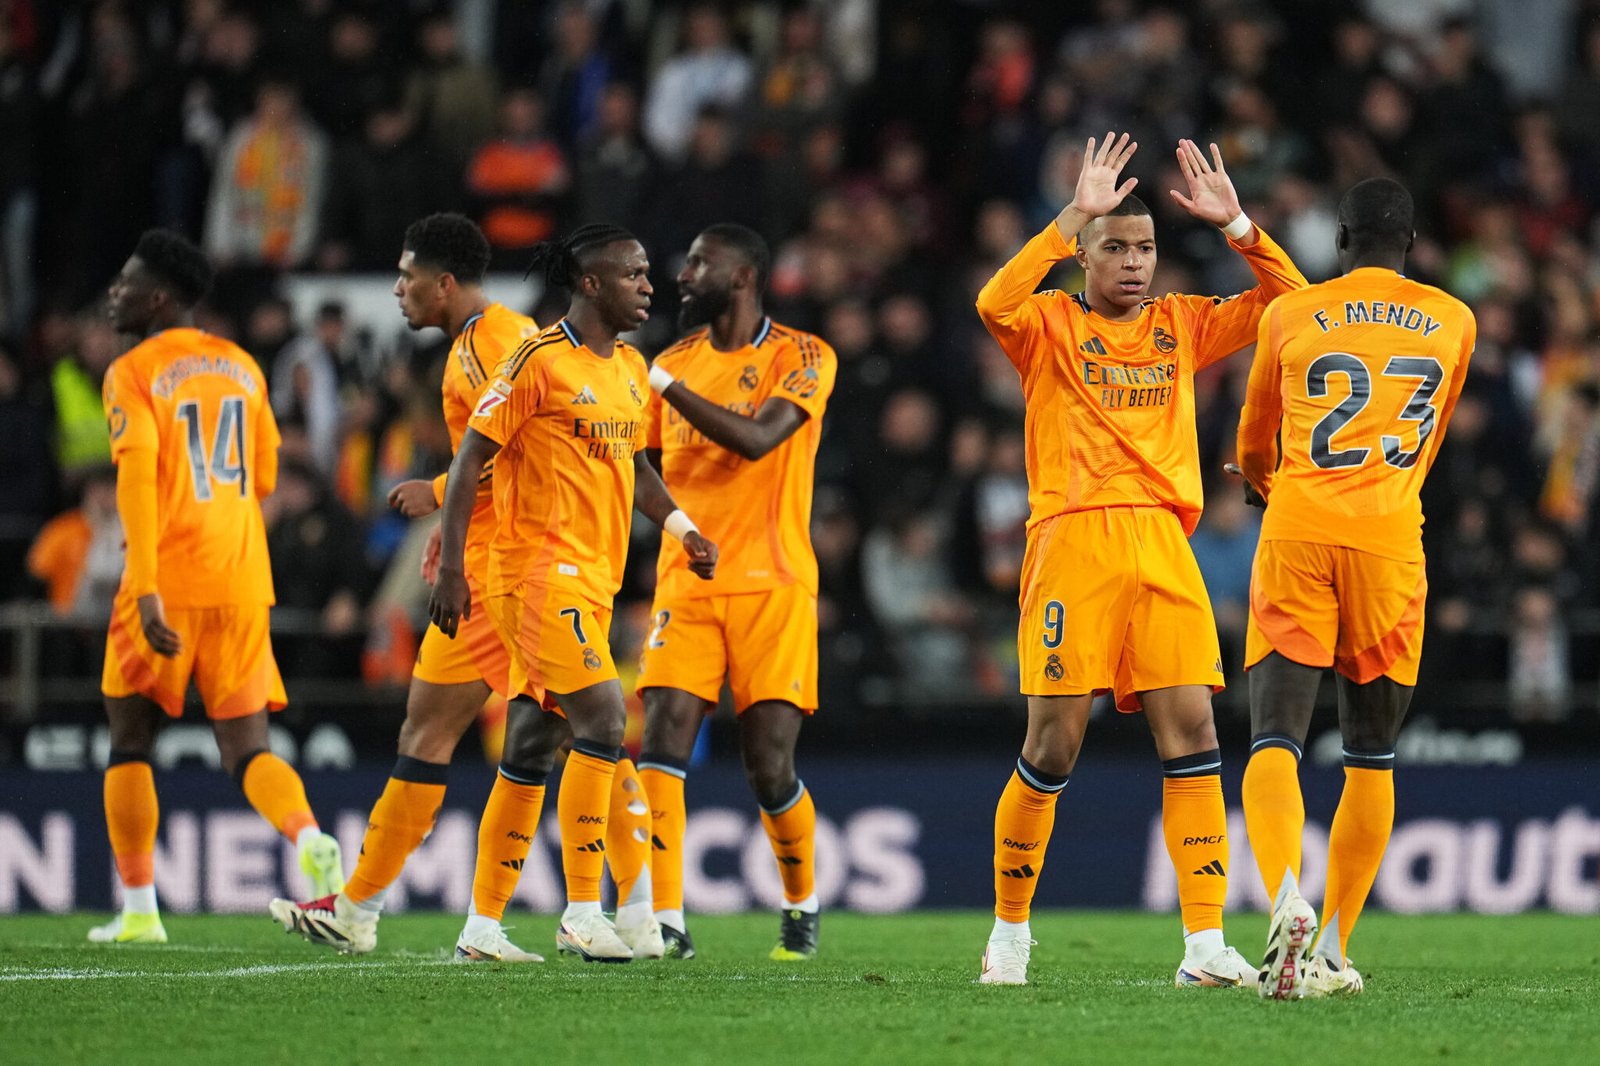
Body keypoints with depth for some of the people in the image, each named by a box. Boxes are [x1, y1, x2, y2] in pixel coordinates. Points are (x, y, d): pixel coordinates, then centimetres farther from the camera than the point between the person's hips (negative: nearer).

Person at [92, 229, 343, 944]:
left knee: (130, 739, 10)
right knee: (246, 748, 6)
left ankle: (139, 910, 8)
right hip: (242, 584, 5)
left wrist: (146, 585, -24)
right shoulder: (242, 367, 15)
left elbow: (137, 474, -17)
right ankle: (311, 841, -24)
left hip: (167, 585, -5)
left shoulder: (134, 374, -4)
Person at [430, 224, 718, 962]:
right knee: (603, 713, -18)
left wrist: (679, 526, 12)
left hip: (594, 577, 8)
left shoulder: (631, 368, 14)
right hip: (540, 565, -8)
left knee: (541, 734, 11)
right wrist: (451, 566, -13)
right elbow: (471, 459, -9)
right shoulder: (541, 362, -10)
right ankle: (583, 913, -14)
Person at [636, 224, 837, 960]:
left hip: (771, 586, -4)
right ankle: (665, 922, -16)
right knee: (661, 742, -15)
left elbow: (755, 439, -20)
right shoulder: (675, 362, 13)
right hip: (685, 586, 4)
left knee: (769, 768, -3)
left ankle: (801, 907, 23)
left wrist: (664, 385, -20)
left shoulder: (802, 359, -3)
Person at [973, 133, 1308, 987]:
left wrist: (1235, 224, 3)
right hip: (1072, 541, -3)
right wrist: (1074, 215, -18)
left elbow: (1288, 303, 14)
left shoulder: (1181, 325, 17)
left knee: (1192, 733, -7)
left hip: (1163, 547, 3)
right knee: (1053, 747, -4)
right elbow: (995, 303, -16)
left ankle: (1205, 941, -7)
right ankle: (1010, 930, 14)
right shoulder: (1049, 326, 6)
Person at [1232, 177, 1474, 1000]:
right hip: (1391, 541, 1)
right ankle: (1333, 949, 8)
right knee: (1371, 754, 11)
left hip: (1297, 532, -1)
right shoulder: (1454, 323, 15)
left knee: (1276, 738, -7)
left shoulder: (1289, 316, 12)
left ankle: (1286, 900, -32)